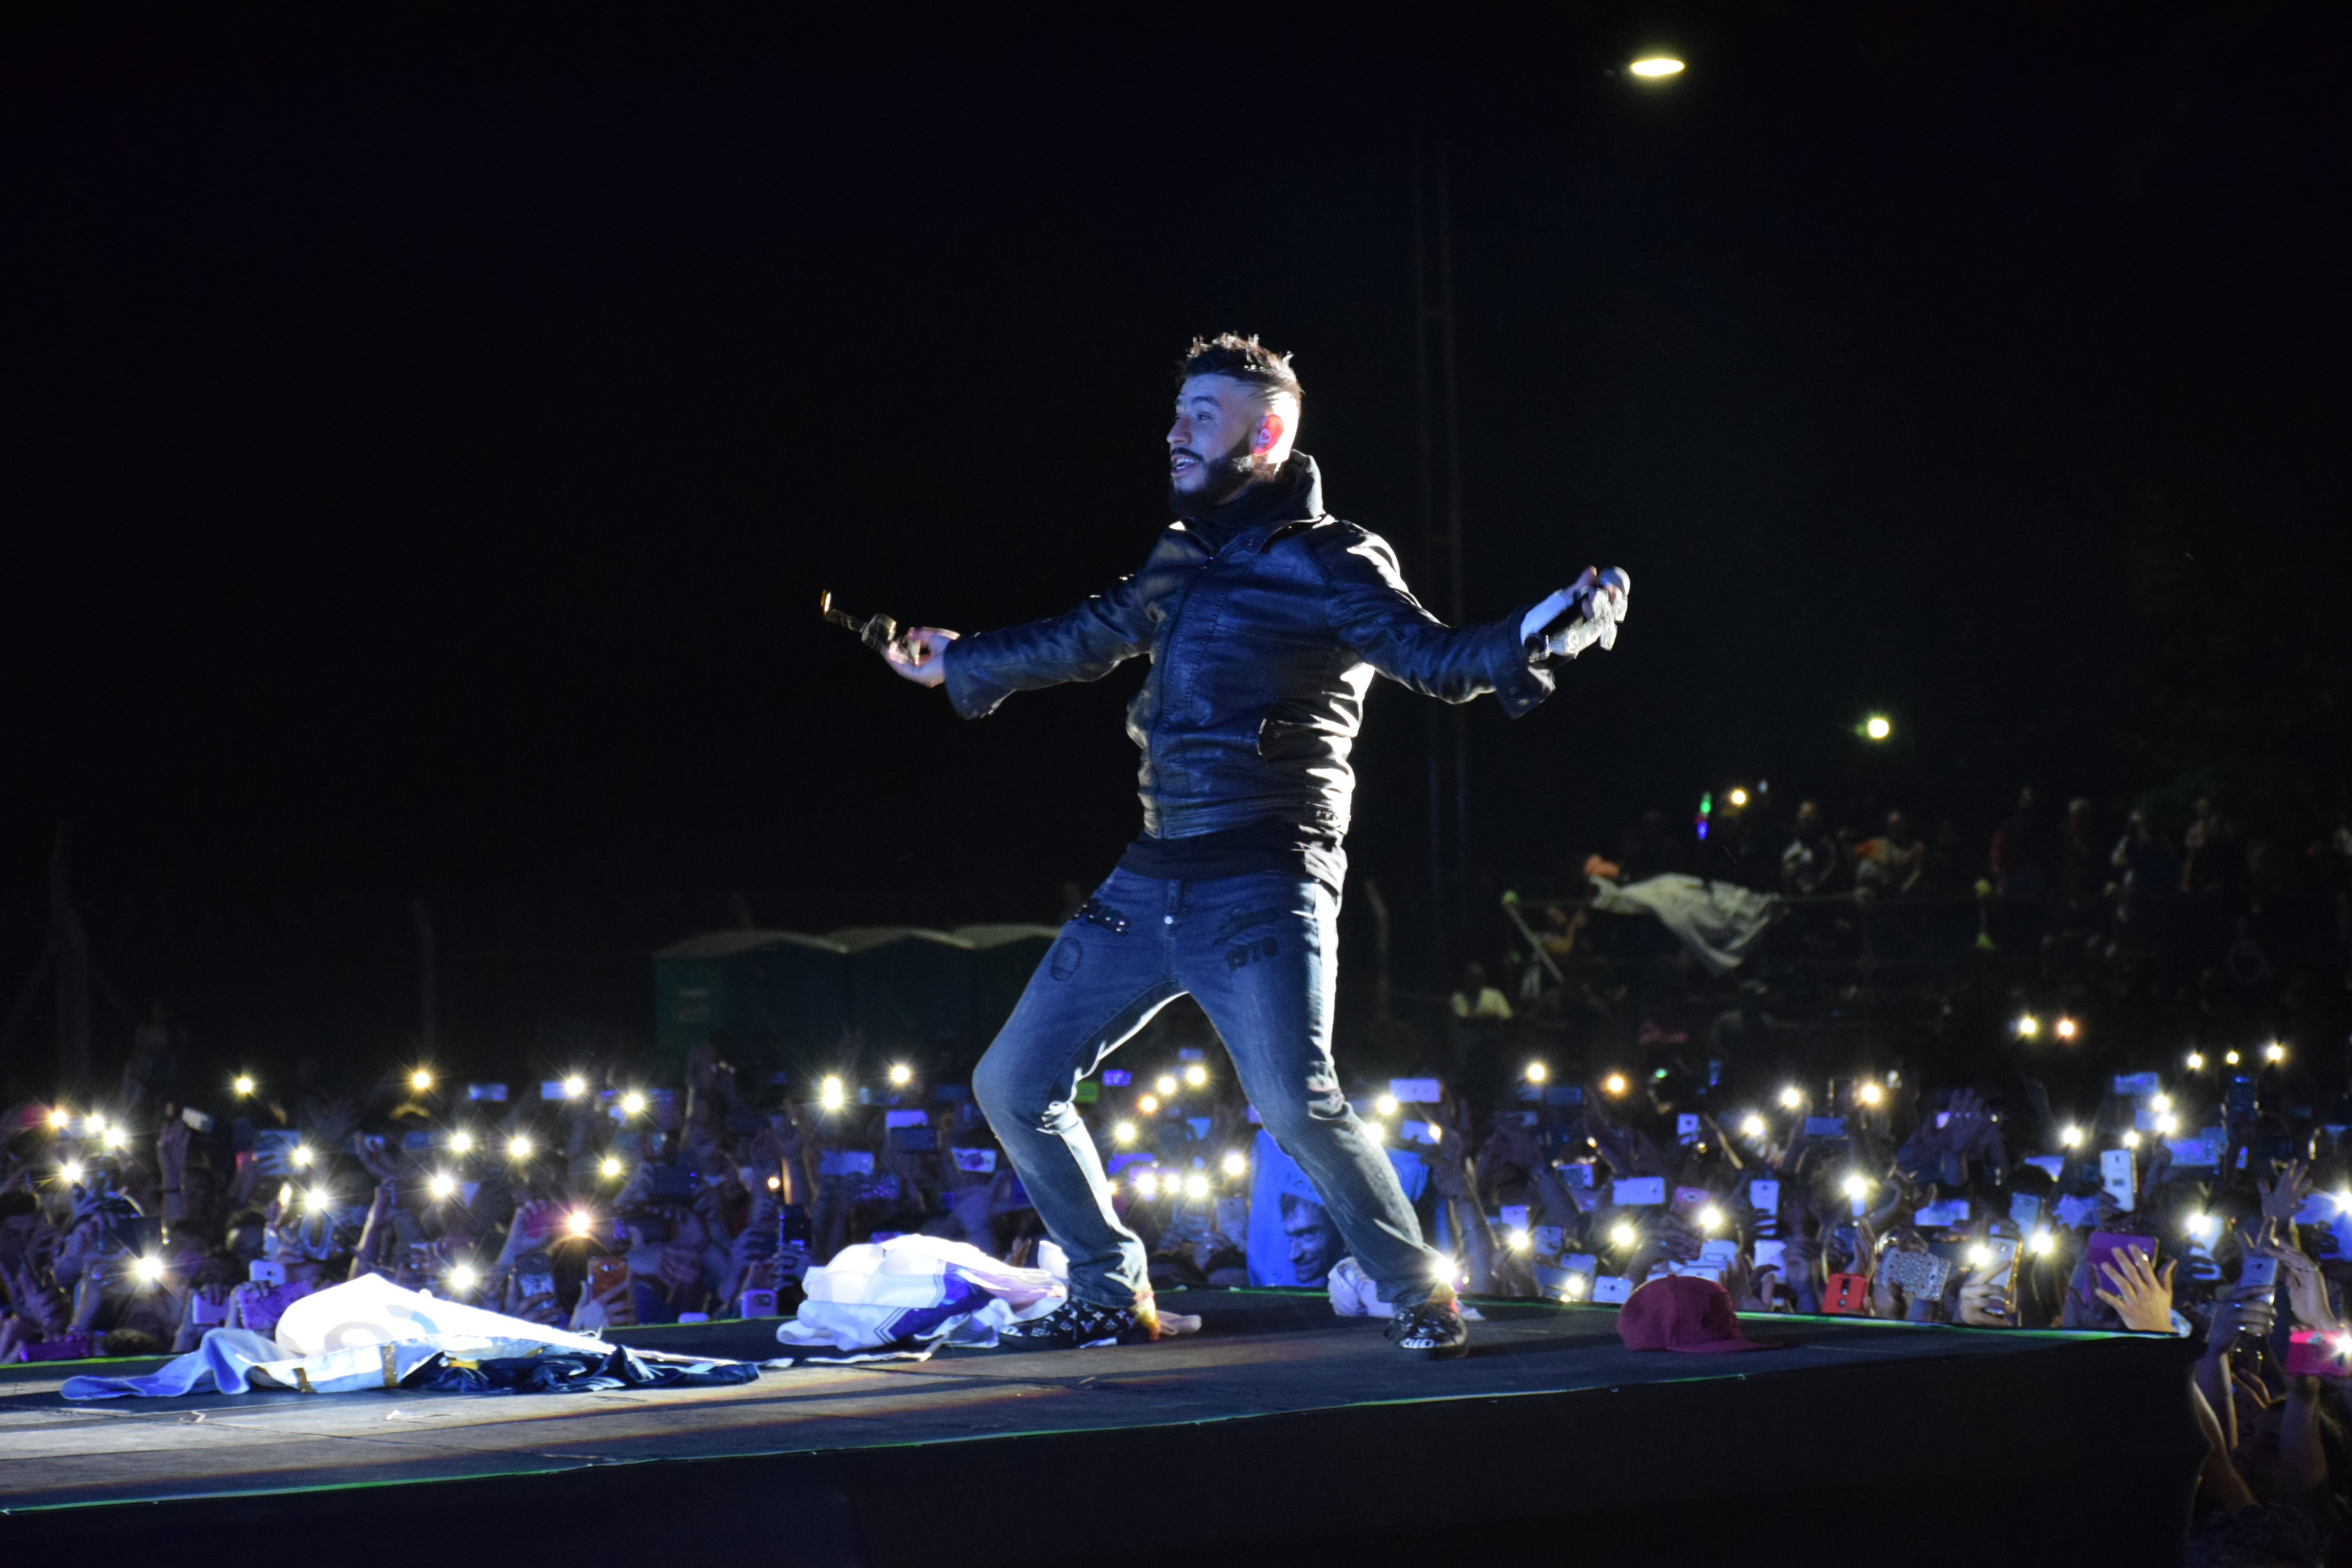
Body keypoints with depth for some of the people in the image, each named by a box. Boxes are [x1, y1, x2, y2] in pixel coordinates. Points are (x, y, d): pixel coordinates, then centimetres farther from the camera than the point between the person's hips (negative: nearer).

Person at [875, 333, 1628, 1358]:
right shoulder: (1180, 562, 17)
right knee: (1013, 1086, 7)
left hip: (1261, 890, -7)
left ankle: (1418, 1295, -5)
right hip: (1146, 889, 8)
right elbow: (1083, 642, 33)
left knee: (1295, 1102, -25)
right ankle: (1111, 1295, 21)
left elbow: (1440, 661, -15)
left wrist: (1540, 634, -34)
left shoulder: (1327, 563, -4)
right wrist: (957, 664, 46)